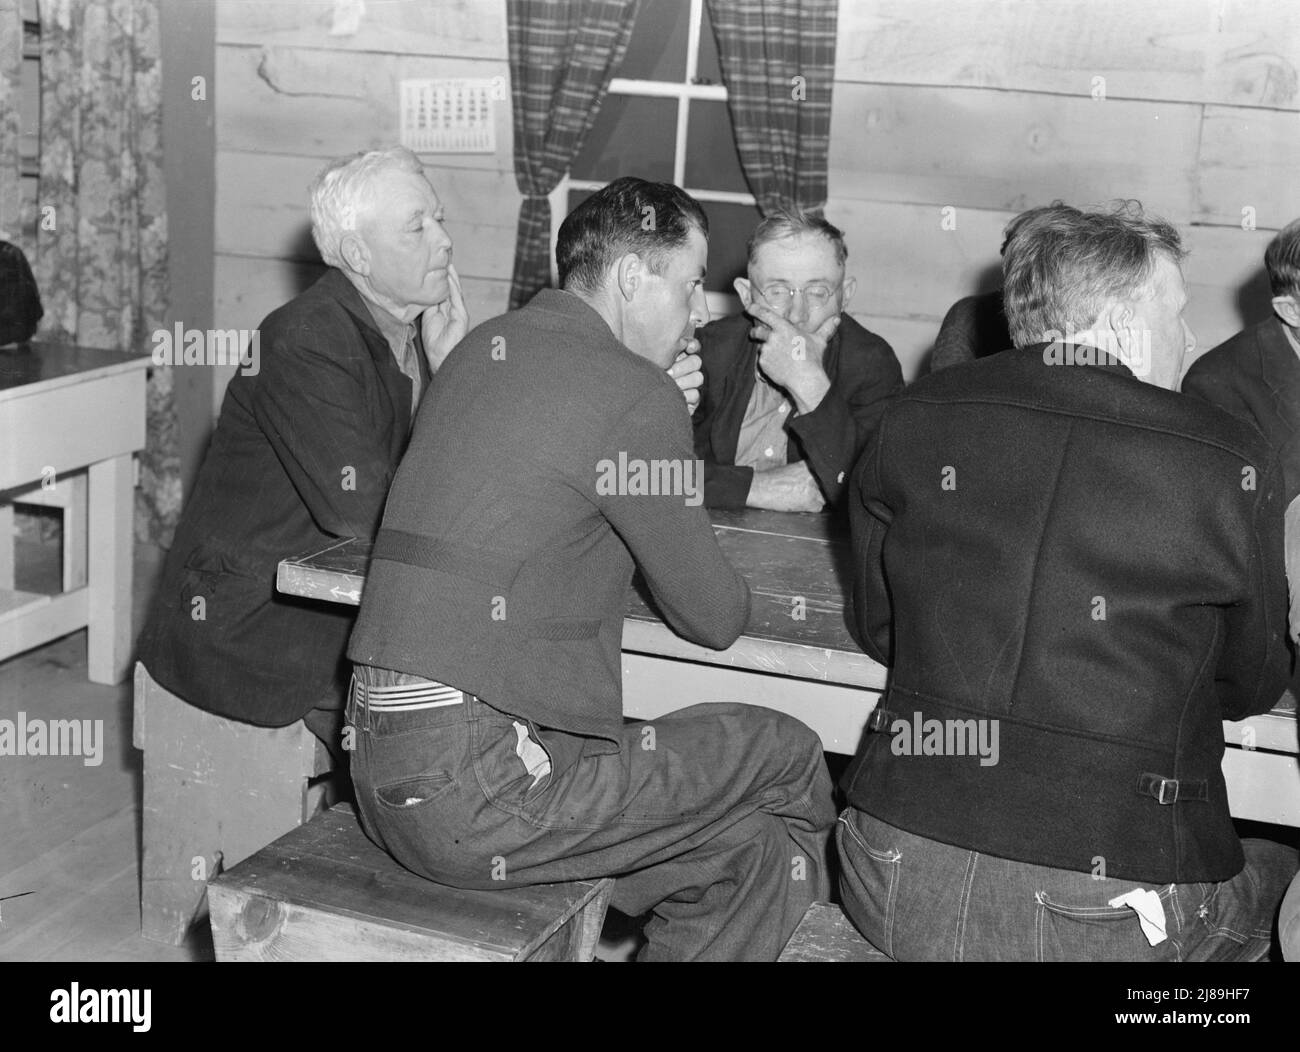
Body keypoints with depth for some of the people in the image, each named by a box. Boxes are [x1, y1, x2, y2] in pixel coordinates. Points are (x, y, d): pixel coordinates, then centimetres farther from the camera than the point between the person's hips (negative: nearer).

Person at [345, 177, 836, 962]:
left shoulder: (488, 347, 13)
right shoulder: (635, 395, -11)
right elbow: (713, 619, -5)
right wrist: (729, 589, 19)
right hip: (473, 790, -9)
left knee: (749, 849, 16)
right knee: (790, 761, 3)